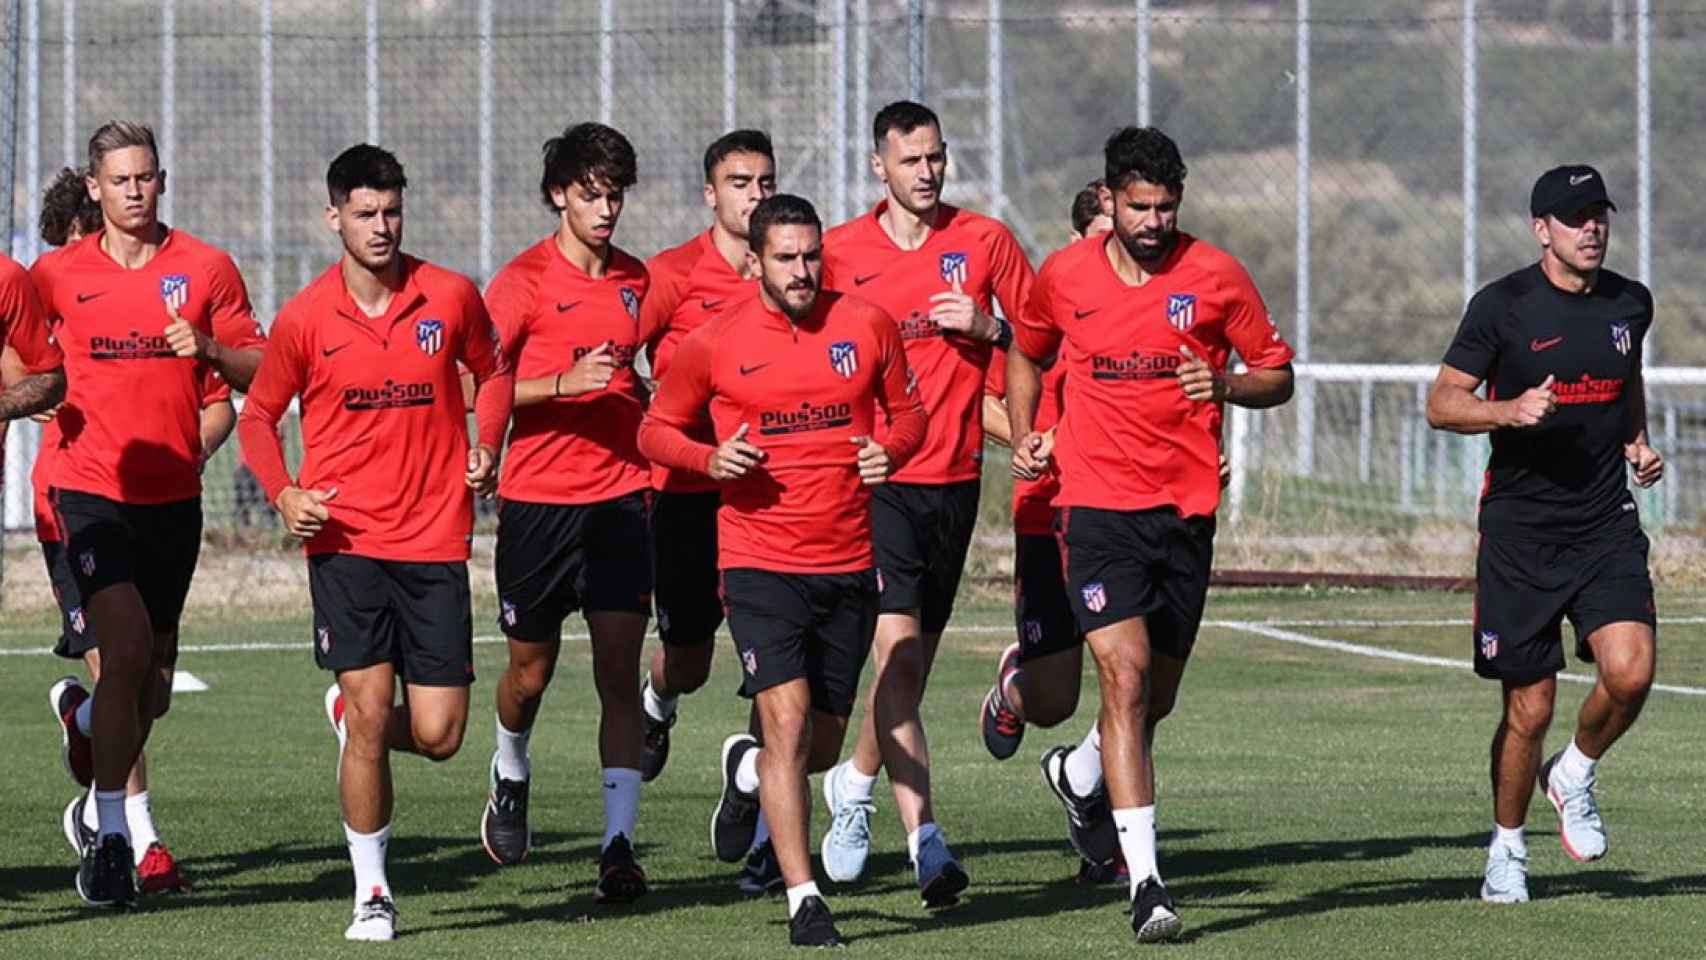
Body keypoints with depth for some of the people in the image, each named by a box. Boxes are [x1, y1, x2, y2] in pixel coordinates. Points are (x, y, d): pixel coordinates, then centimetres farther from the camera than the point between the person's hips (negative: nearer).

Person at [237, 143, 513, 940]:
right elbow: (259, 415, 11)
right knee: (370, 715, -9)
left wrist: (486, 447, 2)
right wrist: (282, 493, -6)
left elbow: (494, 370, 19)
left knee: (437, 736, -1)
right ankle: (371, 890, 5)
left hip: (436, 543, 2)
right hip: (344, 540, -2)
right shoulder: (305, 319, -2)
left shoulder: (451, 298, 1)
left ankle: (350, 716, 33)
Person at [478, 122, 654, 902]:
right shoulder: (525, 280, -6)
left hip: (620, 496, 3)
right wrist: (566, 383, -22)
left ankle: (619, 843, -10)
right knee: (532, 668, 10)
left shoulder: (635, 280, 10)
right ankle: (510, 774, 42)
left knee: (619, 668, -8)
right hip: (538, 499, -3)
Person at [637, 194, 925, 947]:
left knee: (823, 745, 10)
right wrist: (710, 460, -12)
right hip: (761, 564, -3)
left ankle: (747, 772, 46)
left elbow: (908, 413, 15)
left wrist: (890, 451, -7)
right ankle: (804, 900, -12)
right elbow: (656, 429, 7)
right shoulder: (713, 344, -3)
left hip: (849, 565, 3)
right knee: (787, 721, -17)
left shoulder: (867, 327, 3)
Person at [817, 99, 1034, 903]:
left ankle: (857, 779, 37)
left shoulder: (984, 240, 5)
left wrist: (989, 327, -9)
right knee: (898, 650, -15)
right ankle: (924, 839, -17)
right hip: (874, 476, -3)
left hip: (954, 476, 3)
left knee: (914, 662, 10)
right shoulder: (839, 252, 2)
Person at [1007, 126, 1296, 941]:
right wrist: (1025, 437, 10)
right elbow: (1026, 354, 22)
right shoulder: (1065, 276, 2)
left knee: (1154, 696, 12)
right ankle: (1145, 881, -20)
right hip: (1098, 505, -2)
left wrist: (1225, 385, -15)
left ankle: (1080, 773, 47)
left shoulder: (1216, 276, -1)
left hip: (1187, 507, 2)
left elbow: (1277, 376, 5)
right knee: (1124, 675, -17)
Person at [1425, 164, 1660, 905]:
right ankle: (1507, 849, 23)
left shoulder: (1629, 303, 7)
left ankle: (1574, 775, 11)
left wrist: (1638, 441, 10)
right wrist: (1511, 410, -22)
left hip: (1606, 524, 3)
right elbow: (1441, 402, -5)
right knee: (1529, 708, 1)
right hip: (1519, 531, -3)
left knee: (1630, 671, -19)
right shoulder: (1503, 306, -6)